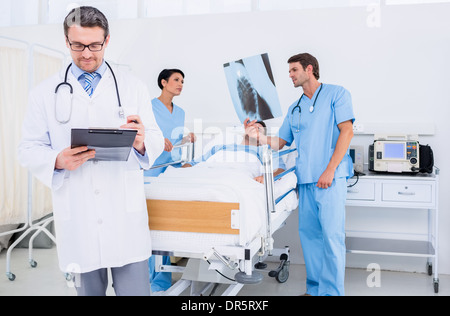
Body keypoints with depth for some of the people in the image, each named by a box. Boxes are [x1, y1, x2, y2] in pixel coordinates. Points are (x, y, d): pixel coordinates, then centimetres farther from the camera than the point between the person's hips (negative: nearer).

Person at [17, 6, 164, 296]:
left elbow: (156, 140, 4)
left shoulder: (133, 87, 7)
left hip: (126, 216, 0)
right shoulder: (45, 93, 6)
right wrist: (58, 161, -17)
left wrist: (142, 142, -20)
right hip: (77, 217, 1)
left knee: (135, 289, 3)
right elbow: (30, 149, 5)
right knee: (89, 290, 15)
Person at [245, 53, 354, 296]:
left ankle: (332, 291, 1)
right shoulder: (294, 109, 21)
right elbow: (279, 143, 21)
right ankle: (314, 289, 18)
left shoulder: (336, 94, 3)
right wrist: (258, 136, 1)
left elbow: (346, 131, -7)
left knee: (332, 235, -8)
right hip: (305, 179, 6)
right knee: (309, 233, 8)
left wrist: (330, 170, -15)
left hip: (331, 177, -6)